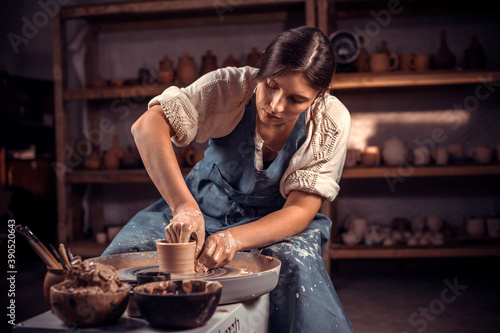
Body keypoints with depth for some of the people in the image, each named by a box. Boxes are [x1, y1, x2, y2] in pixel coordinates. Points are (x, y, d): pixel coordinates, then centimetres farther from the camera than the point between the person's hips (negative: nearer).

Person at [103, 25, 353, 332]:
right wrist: (183, 205, -45)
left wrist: (234, 239, -38)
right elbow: (147, 126, -31)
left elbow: (301, 210, -20)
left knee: (297, 271, -35)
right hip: (204, 206, 1)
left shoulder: (331, 122, -18)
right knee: (122, 256, -21)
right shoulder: (230, 87, -21)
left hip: (277, 222, 0)